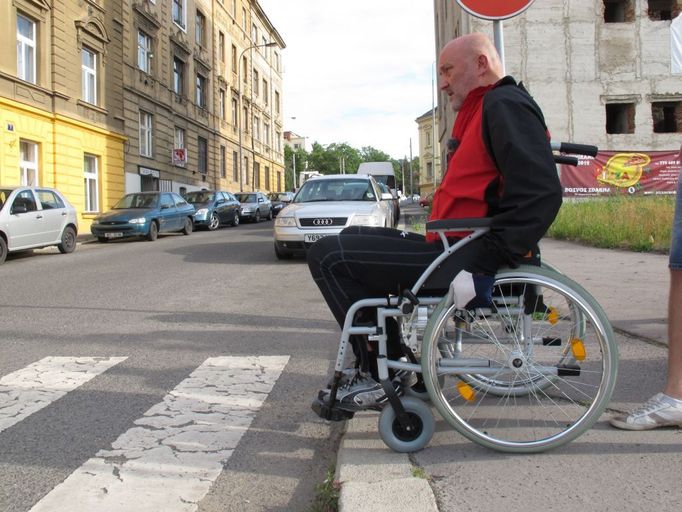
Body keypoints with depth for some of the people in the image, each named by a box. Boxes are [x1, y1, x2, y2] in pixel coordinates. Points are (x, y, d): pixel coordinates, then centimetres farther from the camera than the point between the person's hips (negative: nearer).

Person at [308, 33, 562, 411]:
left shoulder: (505, 105, -11)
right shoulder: (487, 109, 22)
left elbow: (541, 195, -24)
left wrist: (483, 265, -25)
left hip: (463, 260, -11)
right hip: (455, 247, 11)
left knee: (327, 256, -11)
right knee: (352, 238, 22)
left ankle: (376, 377, -3)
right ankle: (388, 363, 17)